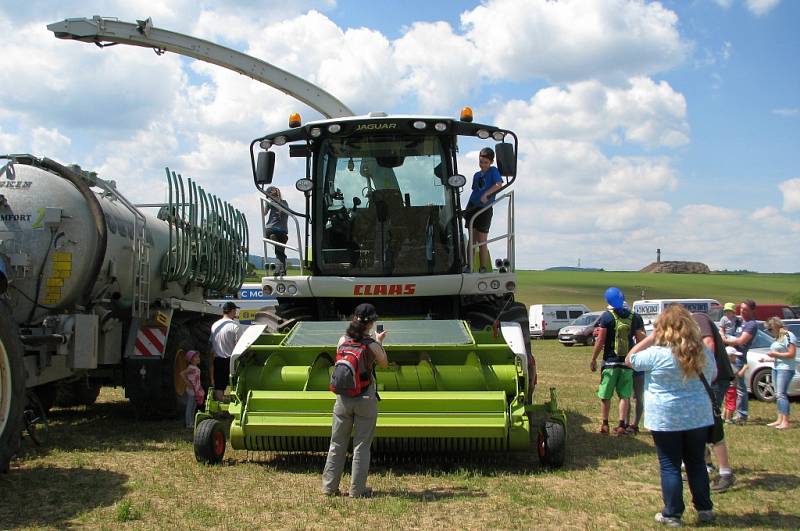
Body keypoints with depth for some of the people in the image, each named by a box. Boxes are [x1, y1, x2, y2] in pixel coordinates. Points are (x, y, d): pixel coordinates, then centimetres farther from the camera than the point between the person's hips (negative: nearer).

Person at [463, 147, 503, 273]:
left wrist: (486, 194, -30)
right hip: (472, 207, 5)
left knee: (482, 242, -2)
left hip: (485, 209, -5)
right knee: (472, 240, 7)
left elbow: (499, 184, -20)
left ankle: (483, 268, 5)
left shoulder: (493, 171, -3)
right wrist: (467, 209, 17)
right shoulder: (477, 175, 15)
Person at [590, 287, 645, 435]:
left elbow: (600, 341, -10)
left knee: (605, 395, 9)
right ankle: (622, 425, 3)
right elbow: (641, 341, 2)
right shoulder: (635, 317, 1)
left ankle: (604, 424, 13)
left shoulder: (607, 316, -9)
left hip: (610, 362, -2)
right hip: (628, 362, 2)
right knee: (624, 395, 8)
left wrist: (593, 359, -1)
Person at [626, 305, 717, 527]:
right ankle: (705, 509, 25)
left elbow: (629, 359, -1)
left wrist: (649, 339, 0)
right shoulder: (704, 353, -1)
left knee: (670, 466, 5)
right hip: (698, 417, 4)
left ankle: (672, 514, 10)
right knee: (697, 463, 17)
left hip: (666, 420, -4)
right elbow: (712, 377, 17)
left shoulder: (656, 354, -16)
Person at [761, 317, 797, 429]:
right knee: (777, 395, 7)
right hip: (776, 368, 9)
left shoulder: (788, 336, -10)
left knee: (781, 394, -14)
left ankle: (785, 422, -16)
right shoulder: (778, 338, 18)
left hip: (785, 368, -9)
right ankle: (780, 420, 9)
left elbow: (791, 354, -15)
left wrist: (775, 354, -13)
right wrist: (767, 359, 19)